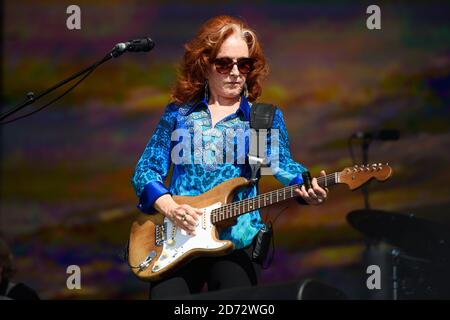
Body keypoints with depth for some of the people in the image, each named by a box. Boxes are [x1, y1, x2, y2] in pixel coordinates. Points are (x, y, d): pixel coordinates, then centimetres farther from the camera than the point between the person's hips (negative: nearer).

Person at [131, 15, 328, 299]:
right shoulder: (178, 113, 11)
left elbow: (282, 164, -8)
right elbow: (145, 171, 8)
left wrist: (306, 187, -30)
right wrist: (170, 209, -11)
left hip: (237, 241, -1)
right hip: (177, 238, 1)